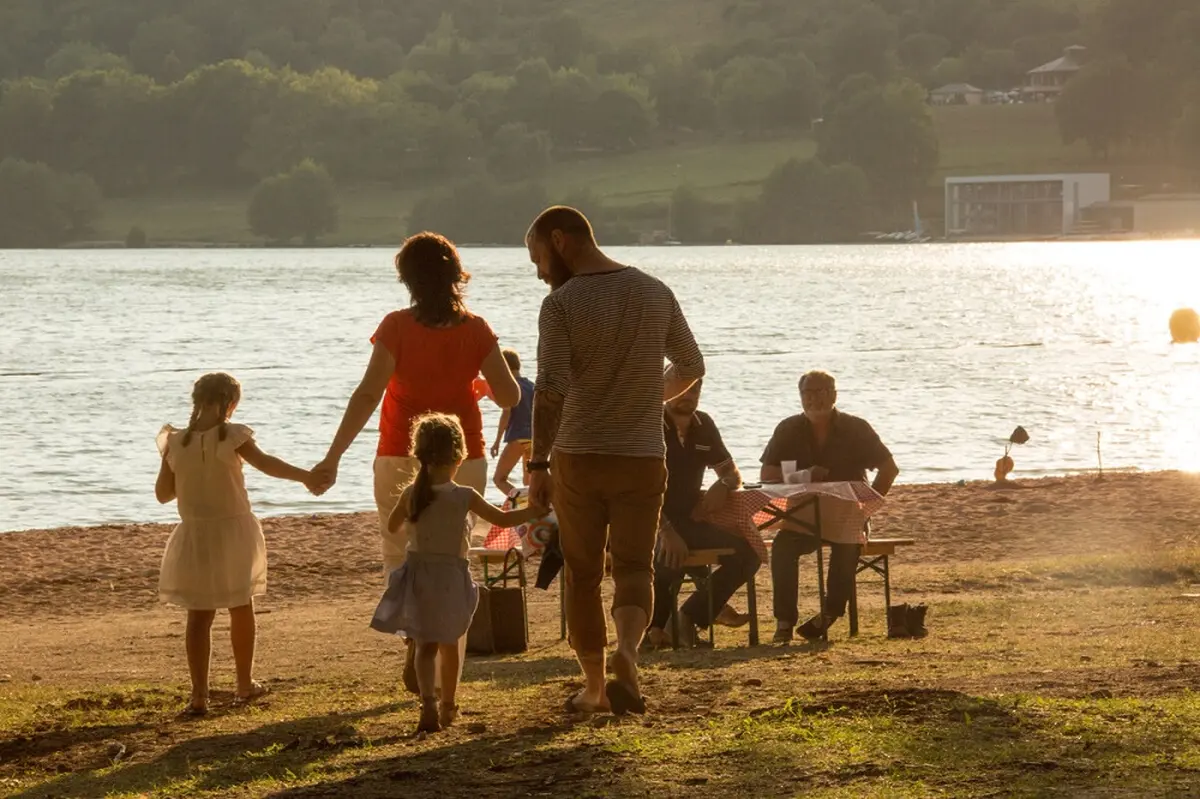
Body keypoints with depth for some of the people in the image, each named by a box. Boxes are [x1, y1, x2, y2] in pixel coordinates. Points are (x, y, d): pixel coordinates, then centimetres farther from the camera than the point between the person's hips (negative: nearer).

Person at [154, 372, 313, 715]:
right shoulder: (231, 437, -13)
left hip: (195, 535, 1)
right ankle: (245, 684, 29)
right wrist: (306, 476, -33)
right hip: (234, 531, -1)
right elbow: (266, 463, -28)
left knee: (199, 615, 2)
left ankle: (199, 695, -9)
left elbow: (163, 493, 4)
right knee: (241, 608, 18)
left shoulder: (175, 443, -3)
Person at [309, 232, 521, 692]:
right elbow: (509, 396, -2)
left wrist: (333, 458, -18)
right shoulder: (476, 329, -4)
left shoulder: (397, 327, -10)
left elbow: (367, 395, -17)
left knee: (401, 555, 12)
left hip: (403, 461, -2)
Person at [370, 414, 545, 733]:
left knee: (426, 646, 0)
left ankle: (429, 704, -21)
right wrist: (534, 511, 5)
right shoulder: (464, 497, -13)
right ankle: (447, 705, 30)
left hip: (418, 574, 1)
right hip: (451, 575, -1)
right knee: (449, 644, 17)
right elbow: (502, 518, -7)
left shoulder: (411, 494, -5)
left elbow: (392, 526, 10)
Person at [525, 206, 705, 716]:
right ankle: (626, 651, -25)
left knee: (582, 575, 11)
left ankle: (594, 687, 17)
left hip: (579, 458, -3)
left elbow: (551, 391, -19)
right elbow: (691, 367, 16)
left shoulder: (561, 304, -10)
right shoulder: (655, 293, 5)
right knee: (634, 566, 3)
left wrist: (538, 464, -14)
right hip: (642, 457, 3)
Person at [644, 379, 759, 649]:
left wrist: (723, 485, -9)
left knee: (746, 555, -11)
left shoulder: (703, 425, 11)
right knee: (669, 556, -38)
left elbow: (733, 474, 19)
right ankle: (650, 625, -13)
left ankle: (692, 614, -2)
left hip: (689, 522, 7)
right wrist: (666, 532, -30)